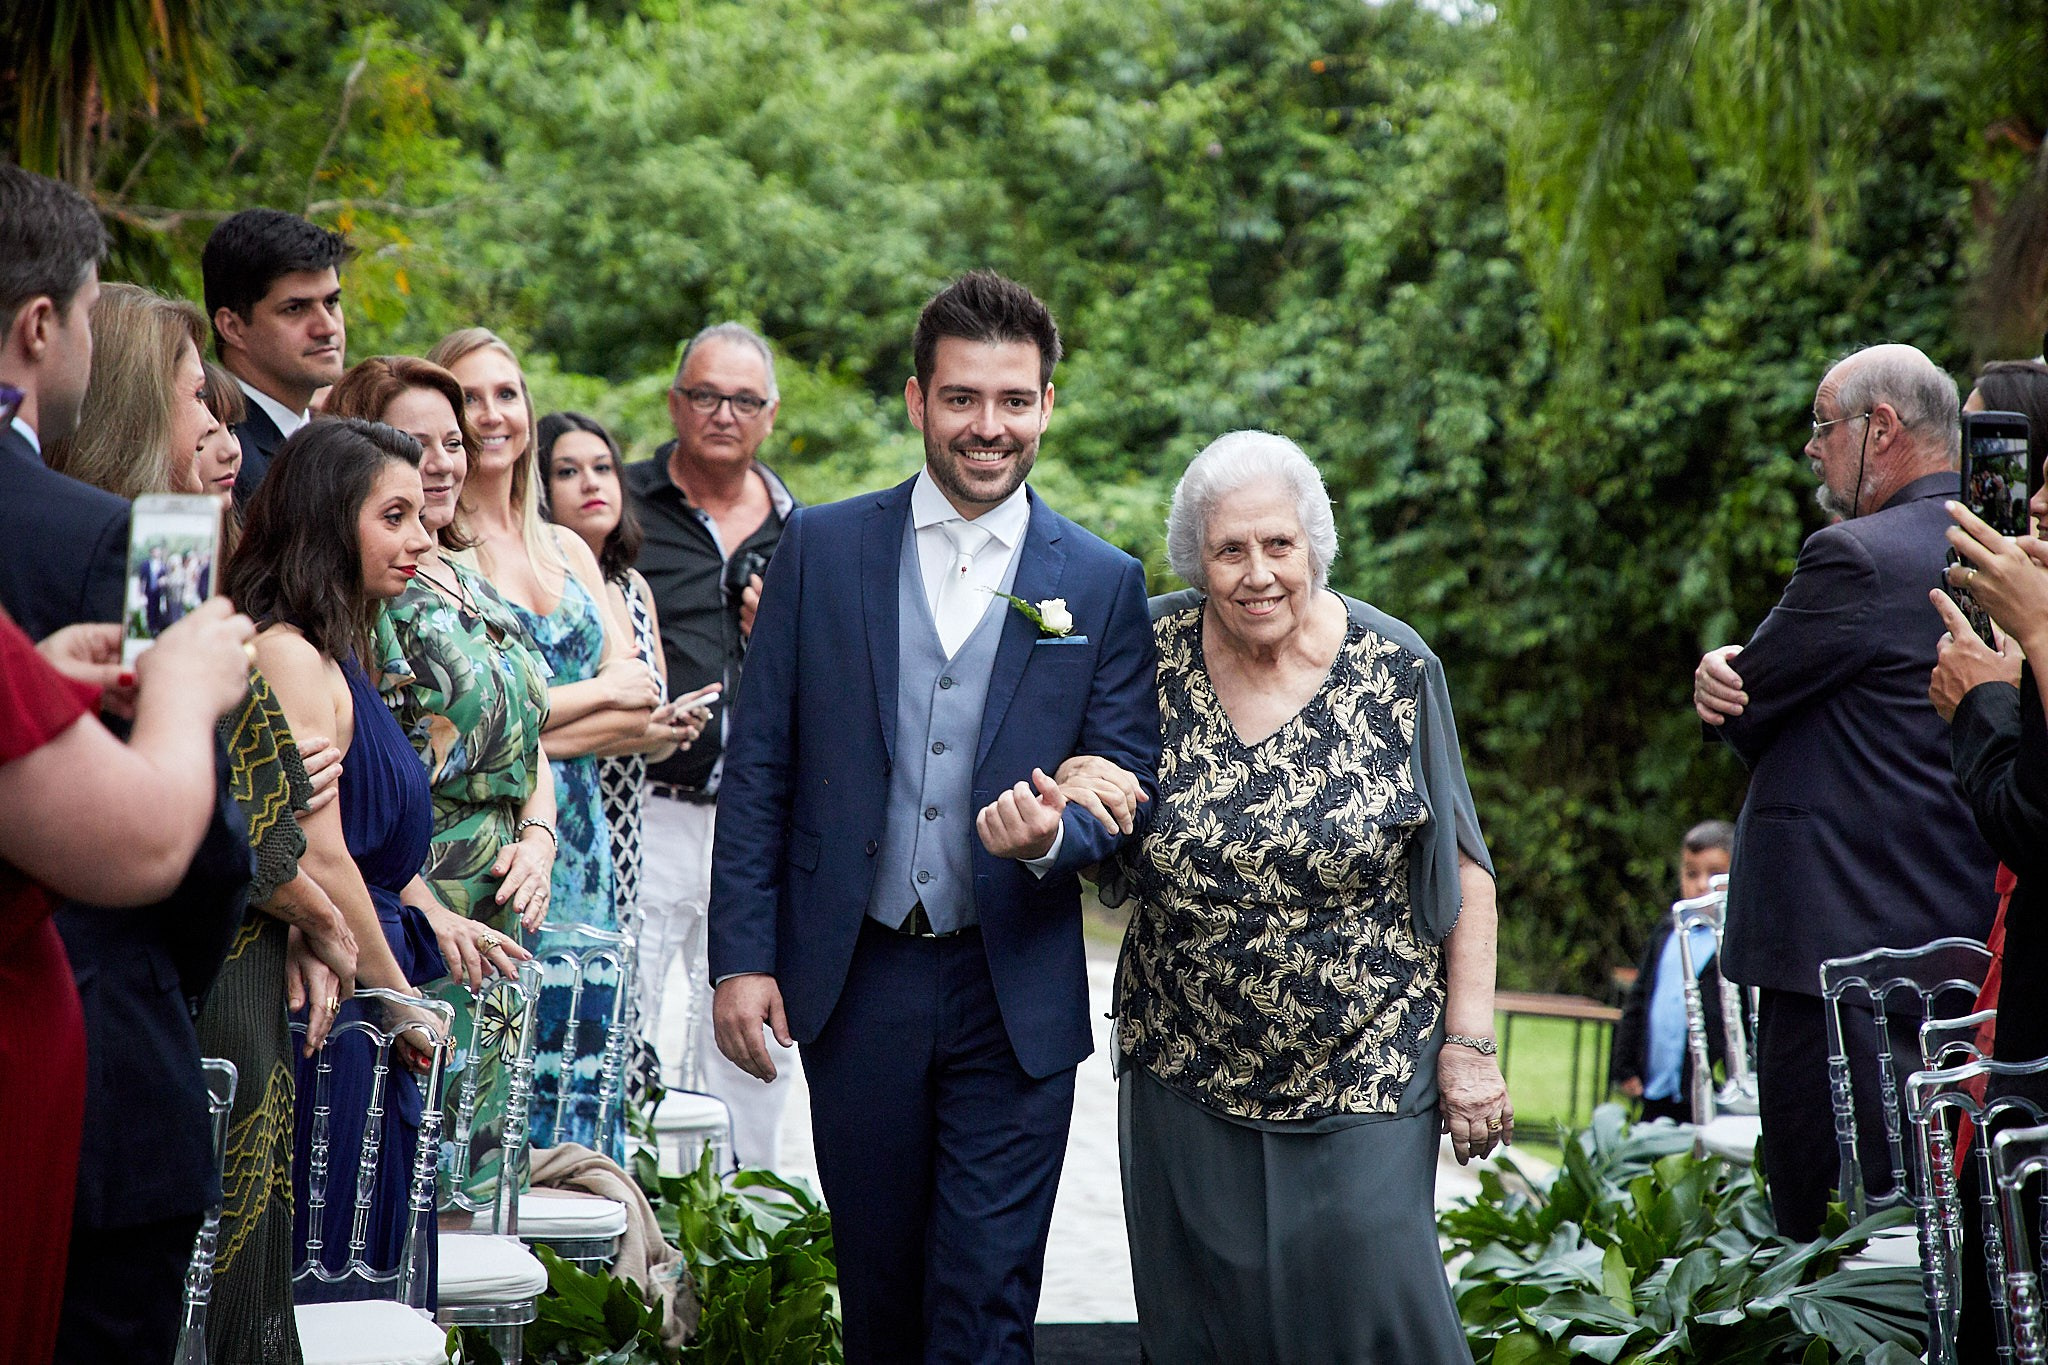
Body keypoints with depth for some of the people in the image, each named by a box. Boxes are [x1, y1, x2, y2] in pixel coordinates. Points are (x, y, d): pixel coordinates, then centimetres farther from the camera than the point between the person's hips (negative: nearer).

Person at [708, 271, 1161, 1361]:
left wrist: (1056, 833, -20)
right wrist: (741, 956, -4)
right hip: (854, 984, 1)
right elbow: (758, 768, 3)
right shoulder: (820, 548, 2)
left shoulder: (1103, 584, 2)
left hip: (1015, 999, -1)